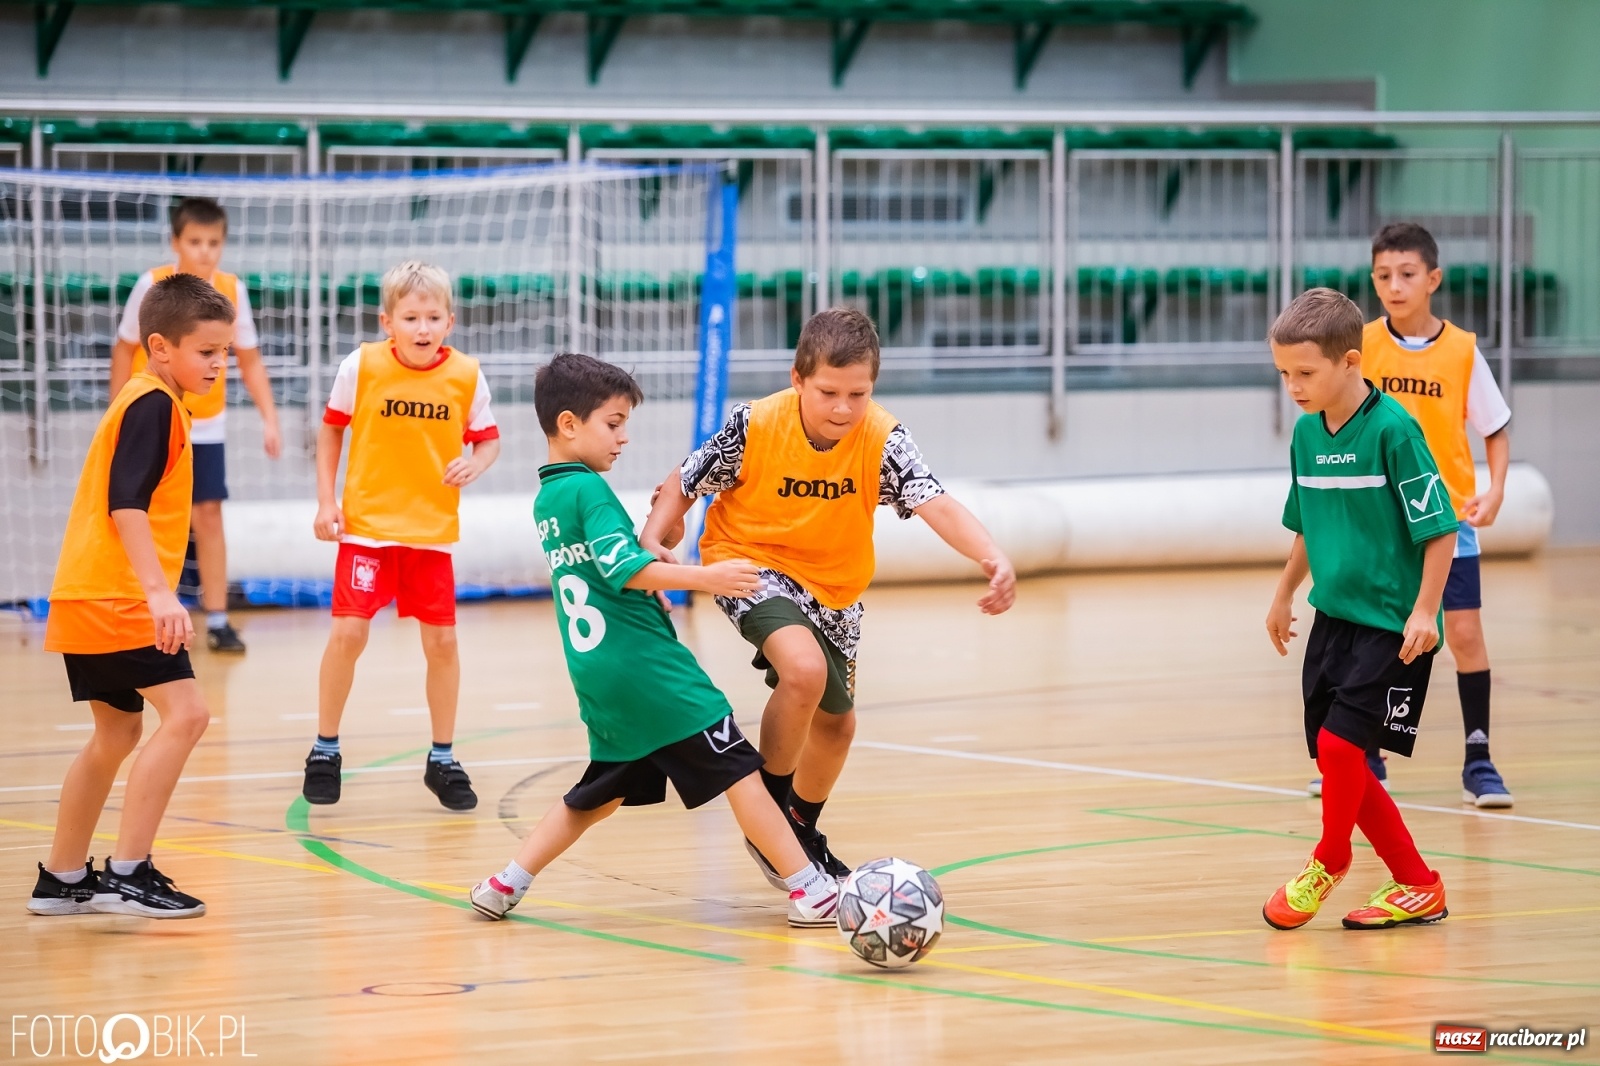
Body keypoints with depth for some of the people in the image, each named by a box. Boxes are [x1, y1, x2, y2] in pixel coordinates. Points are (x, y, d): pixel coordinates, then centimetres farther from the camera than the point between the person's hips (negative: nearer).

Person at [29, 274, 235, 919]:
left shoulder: (144, 401, 18)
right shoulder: (155, 404, -12)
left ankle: (62, 880, 26)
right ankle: (127, 875, -19)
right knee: (184, 713, -17)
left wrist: (153, 593, 31)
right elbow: (127, 503, -23)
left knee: (118, 732, 18)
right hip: (117, 598, -11)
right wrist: (158, 593, -31)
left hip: (91, 598, 11)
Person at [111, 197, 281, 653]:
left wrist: (269, 418, -5)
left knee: (208, 516, -3)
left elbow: (249, 360, 2)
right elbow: (124, 350, -4)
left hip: (205, 426, 2)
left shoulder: (232, 290, -7)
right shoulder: (151, 286, -13)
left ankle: (217, 620, 1)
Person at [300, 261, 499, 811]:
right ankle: (325, 752, 9)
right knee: (349, 632, -8)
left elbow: (488, 438, 5)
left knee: (442, 641, 4)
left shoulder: (466, 375, -6)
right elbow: (331, 430, 4)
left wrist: (474, 463, -17)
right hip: (367, 524, -2)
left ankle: (443, 761, 19)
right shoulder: (361, 367, -9)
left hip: (433, 529, 2)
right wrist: (326, 501, -2)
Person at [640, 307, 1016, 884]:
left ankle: (803, 831, 48)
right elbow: (684, 485, -11)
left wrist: (993, 558, -54)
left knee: (836, 721, 19)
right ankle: (770, 805, -9)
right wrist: (653, 541, -29)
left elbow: (937, 505, -37)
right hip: (750, 561, -4)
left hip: (833, 587, 4)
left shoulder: (882, 441, -24)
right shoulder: (755, 426, -25)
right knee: (805, 668, -32)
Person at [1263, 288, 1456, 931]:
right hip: (1334, 616, 7)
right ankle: (1416, 886, 19)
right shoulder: (1306, 433, 6)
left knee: (1338, 742, -13)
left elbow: (1439, 528, -14)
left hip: (1391, 624, -7)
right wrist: (1284, 595, 26)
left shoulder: (1393, 430, -15)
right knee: (1340, 762, 6)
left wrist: (1424, 611, -18)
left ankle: (1329, 861, 13)